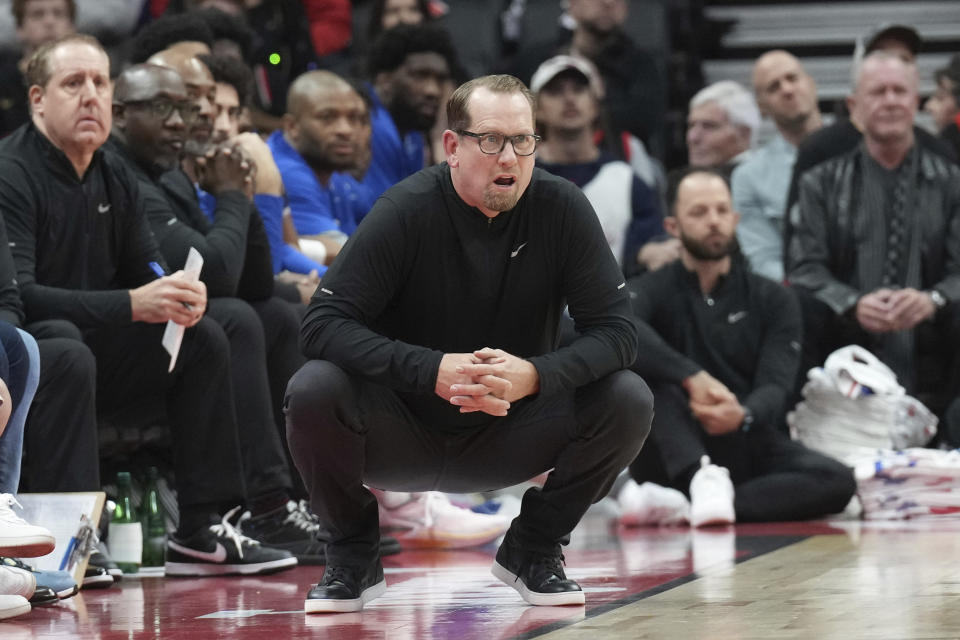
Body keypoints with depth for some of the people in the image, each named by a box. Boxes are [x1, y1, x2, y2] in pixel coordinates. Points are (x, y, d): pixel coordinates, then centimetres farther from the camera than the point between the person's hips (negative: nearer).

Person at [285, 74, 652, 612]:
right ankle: (354, 559, -4)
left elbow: (616, 330, -12)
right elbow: (323, 325, -22)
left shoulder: (562, 208, -10)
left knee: (630, 400, -20)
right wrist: (431, 370, -36)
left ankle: (533, 549, 4)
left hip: (507, 438, 2)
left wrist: (535, 376, -32)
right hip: (403, 436, -2)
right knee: (314, 391, -31)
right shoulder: (407, 211, -16)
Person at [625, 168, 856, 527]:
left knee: (838, 482, -26)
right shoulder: (652, 292, 4)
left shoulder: (773, 301, 10)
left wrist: (743, 416, -31)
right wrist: (693, 376, -34)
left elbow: (775, 387, -6)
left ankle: (679, 509, -38)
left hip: (747, 450, 2)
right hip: (675, 457, -2)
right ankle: (701, 479, -45)